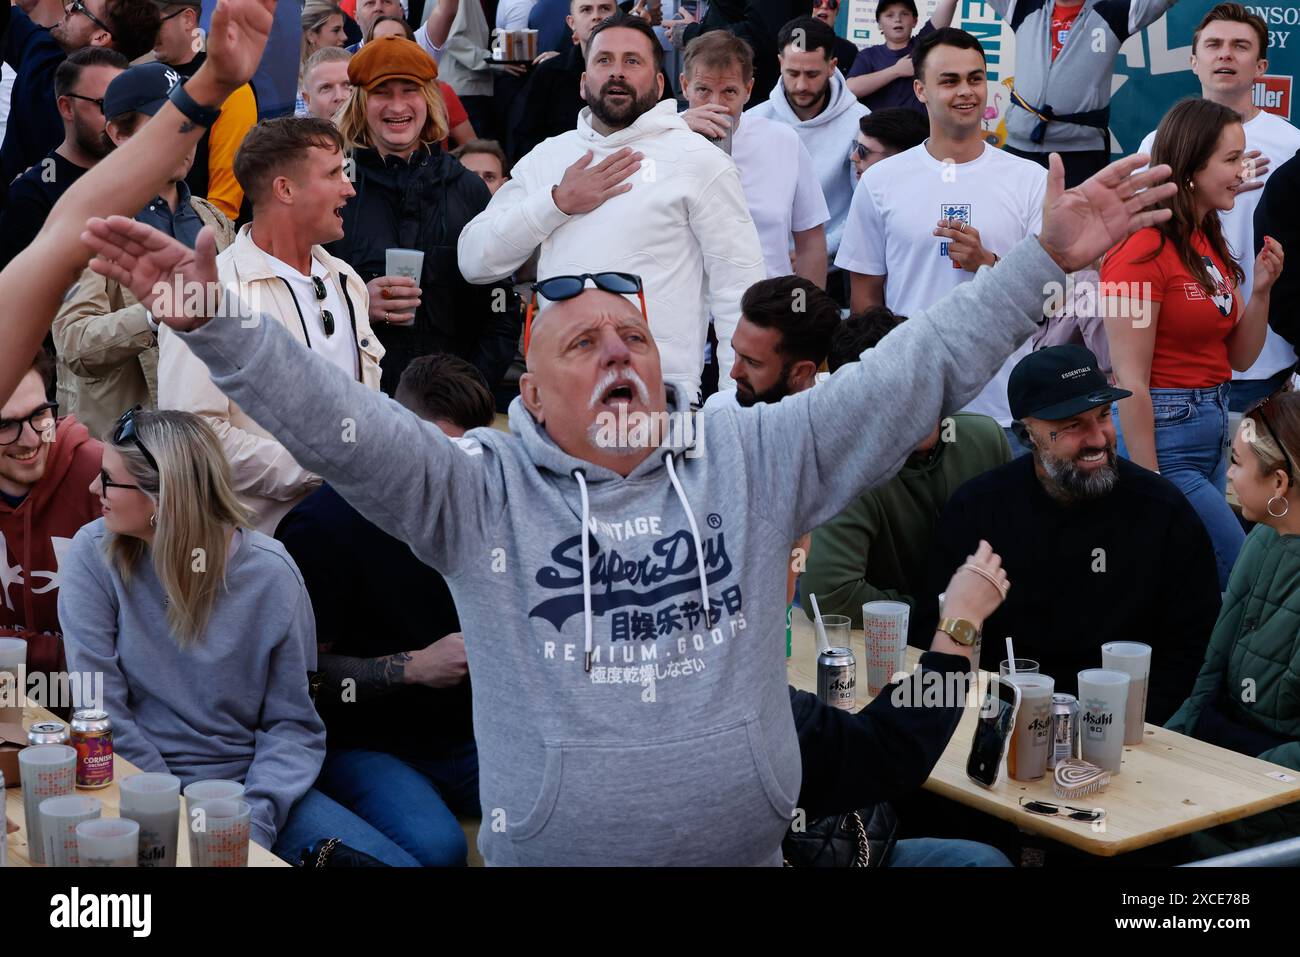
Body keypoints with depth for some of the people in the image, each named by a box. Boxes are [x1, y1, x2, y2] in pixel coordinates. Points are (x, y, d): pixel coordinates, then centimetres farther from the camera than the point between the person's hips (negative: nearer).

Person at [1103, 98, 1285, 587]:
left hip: (1213, 429, 9)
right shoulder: (1144, 249, -16)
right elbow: (1130, 380, -18)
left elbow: (1239, 357, 16)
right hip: (1162, 435, -9)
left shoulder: (1210, 245, 10)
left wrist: (1260, 288, -1)